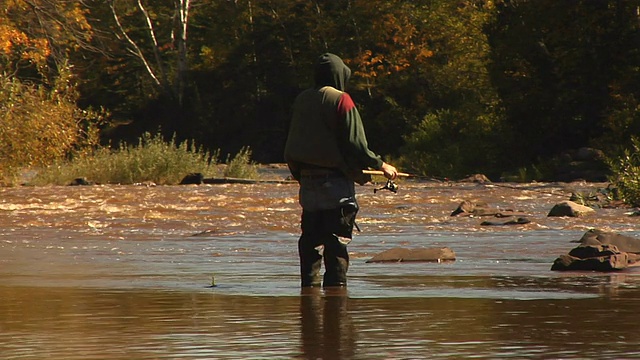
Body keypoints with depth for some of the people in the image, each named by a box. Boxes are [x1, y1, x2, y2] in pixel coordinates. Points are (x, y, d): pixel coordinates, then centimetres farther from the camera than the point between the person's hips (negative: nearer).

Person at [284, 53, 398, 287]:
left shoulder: (301, 101, 8)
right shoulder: (340, 101, -10)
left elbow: (292, 147, 13)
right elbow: (355, 144, -13)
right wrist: (380, 165, -2)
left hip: (307, 180, 6)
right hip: (335, 179, -6)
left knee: (310, 237, 10)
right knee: (336, 240, -4)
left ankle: (309, 282, 9)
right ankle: (335, 282, -7)